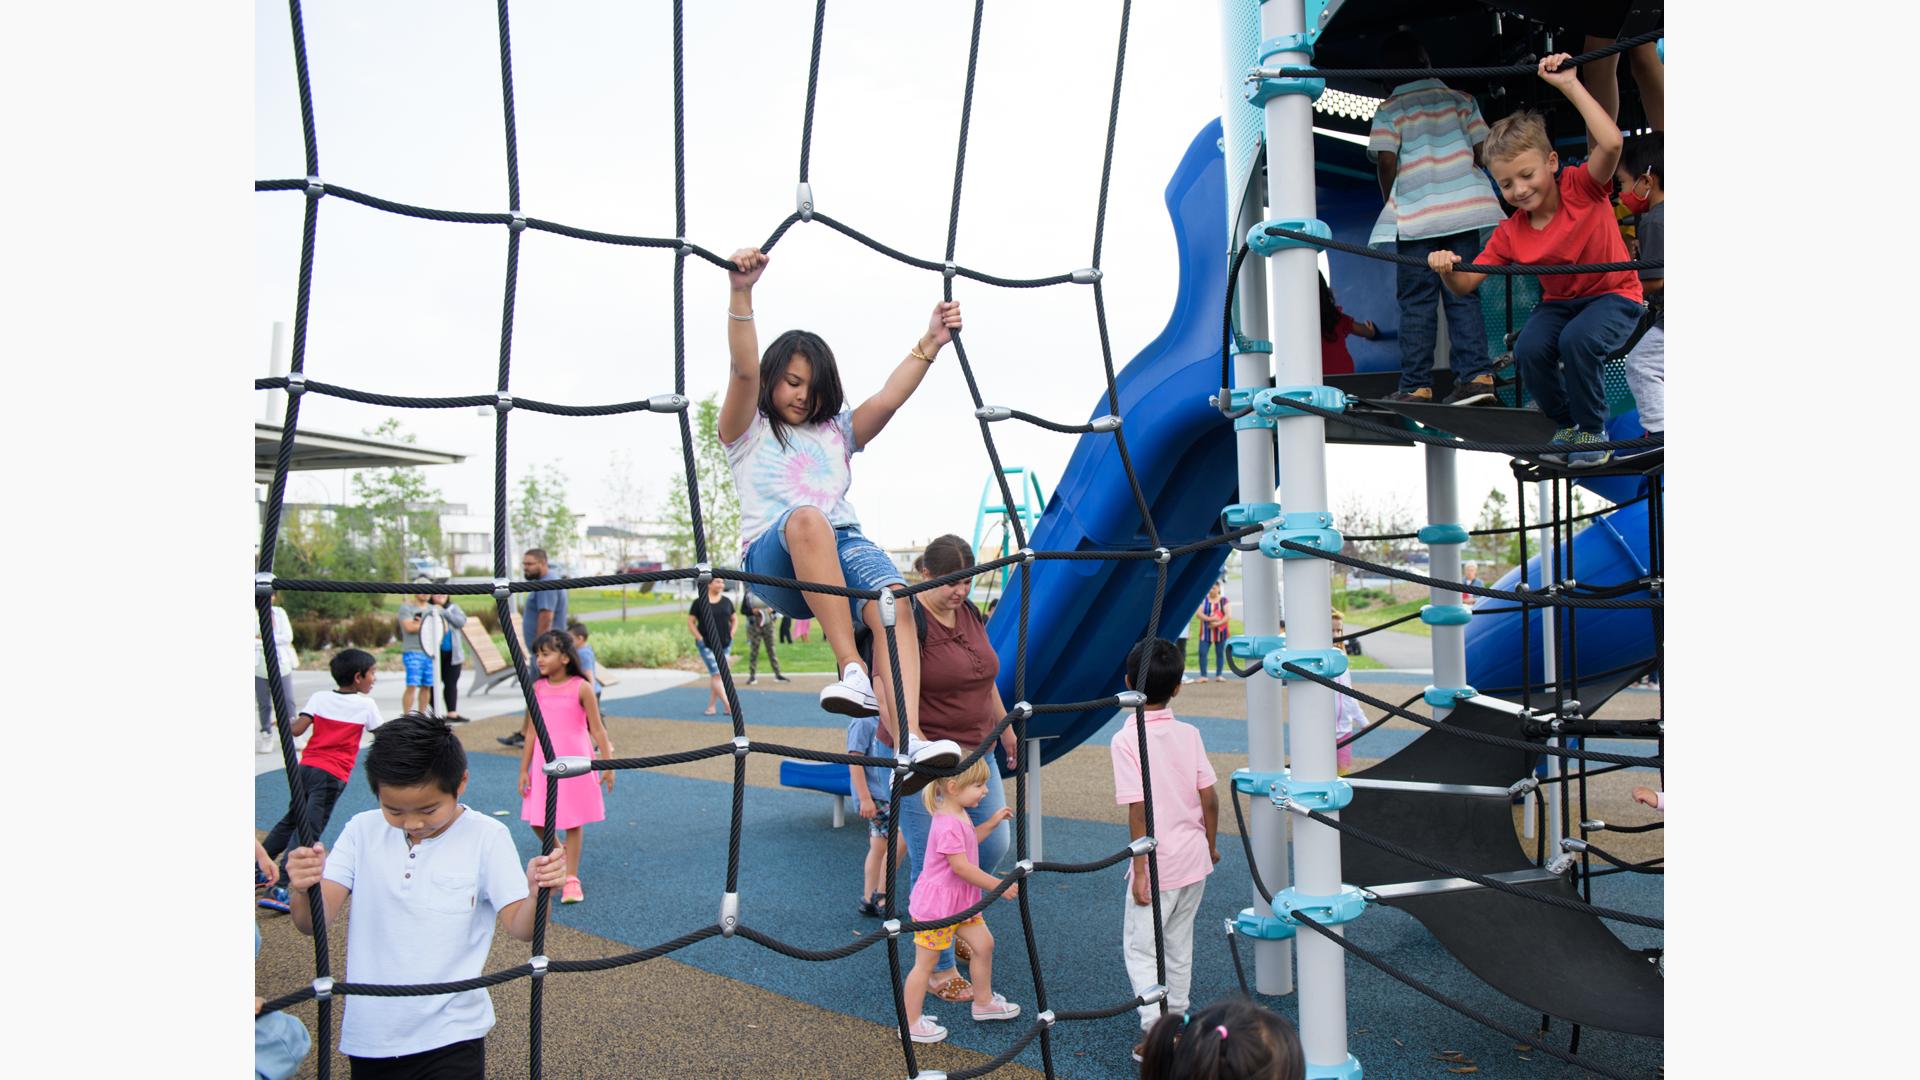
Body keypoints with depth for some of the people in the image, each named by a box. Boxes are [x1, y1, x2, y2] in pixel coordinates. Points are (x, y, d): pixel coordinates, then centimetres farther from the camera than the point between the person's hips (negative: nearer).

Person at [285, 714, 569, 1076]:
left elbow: (519, 927, -12)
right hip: (368, 1035, 3)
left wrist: (538, 895, -34)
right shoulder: (362, 830, -3)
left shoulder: (487, 837, -10)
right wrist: (304, 888, -31)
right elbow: (314, 922, -9)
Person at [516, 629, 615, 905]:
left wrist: (607, 765, -5)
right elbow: (531, 731, 6)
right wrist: (524, 770, 6)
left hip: (575, 760, -3)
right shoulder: (537, 689, 1)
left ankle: (571, 878, 16)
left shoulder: (581, 688, -9)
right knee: (539, 821, 6)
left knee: (574, 820, 5)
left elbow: (597, 729, -5)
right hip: (544, 761, 4)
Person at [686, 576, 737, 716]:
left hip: (725, 645, 4)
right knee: (716, 674, -10)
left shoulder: (727, 601, 9)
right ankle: (728, 706, -11)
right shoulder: (699, 601, -3)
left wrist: (732, 633, 3)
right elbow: (690, 622, -1)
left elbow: (735, 619, 18)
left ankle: (711, 705, 16)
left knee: (715, 675, 8)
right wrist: (699, 638, -10)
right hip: (707, 645, -4)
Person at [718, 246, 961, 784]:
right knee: (805, 517, -40)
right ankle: (850, 668, -44)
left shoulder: (836, 432, 28)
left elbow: (889, 398, 13)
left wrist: (930, 342, 3)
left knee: (893, 599, -32)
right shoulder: (748, 433, 17)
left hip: (843, 545, 3)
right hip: (774, 561, -3)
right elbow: (744, 371, -1)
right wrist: (741, 295, -15)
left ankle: (909, 740, -49)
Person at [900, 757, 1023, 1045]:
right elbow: (961, 867, -28)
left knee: (984, 944, 15)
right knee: (925, 964, 2)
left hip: (961, 901, 10)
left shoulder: (959, 814, 4)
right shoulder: (948, 824, -29)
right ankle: (911, 1024, 15)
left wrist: (991, 823, 13)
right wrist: (999, 886, -20)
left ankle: (983, 1001, 33)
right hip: (936, 903, -10)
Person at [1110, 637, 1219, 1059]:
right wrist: (1211, 845, 15)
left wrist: (1140, 869, -13)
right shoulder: (1189, 734, -2)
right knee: (1179, 944, 22)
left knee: (1140, 949, 7)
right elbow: (1209, 798, 1)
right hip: (1194, 858, 6)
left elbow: (1139, 809, -20)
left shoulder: (1126, 740, -18)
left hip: (1158, 864, -6)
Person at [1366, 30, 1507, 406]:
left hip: (1415, 215, -3)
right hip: (1462, 208, 3)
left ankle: (1415, 386, 0)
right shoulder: (1459, 99, 9)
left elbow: (1386, 162, -9)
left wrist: (1391, 203, 6)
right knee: (1463, 295, 5)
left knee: (1416, 302, 0)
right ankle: (1477, 375, -2)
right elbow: (1483, 151, 5)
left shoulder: (1389, 110, 0)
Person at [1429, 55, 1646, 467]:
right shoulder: (1510, 233, -7)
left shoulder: (1582, 187, -16)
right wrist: (1447, 268, -31)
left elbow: (1611, 144, -37)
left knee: (1577, 339, -34)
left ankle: (1593, 431, -8)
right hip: (1559, 303, 4)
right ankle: (1567, 424, 3)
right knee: (1528, 349, -26)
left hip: (1615, 297, -4)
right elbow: (1463, 285, -6)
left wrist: (1569, 84, -34)